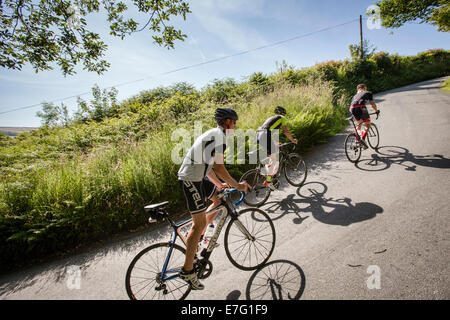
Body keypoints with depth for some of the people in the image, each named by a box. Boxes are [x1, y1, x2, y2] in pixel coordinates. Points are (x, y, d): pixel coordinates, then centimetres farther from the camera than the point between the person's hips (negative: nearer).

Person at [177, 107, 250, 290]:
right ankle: (188, 270, 9)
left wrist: (220, 184, 26)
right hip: (191, 180, -10)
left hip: (190, 177, 10)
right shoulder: (219, 135, -12)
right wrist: (237, 185, -11)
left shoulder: (211, 134, 20)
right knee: (199, 223, -4)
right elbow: (218, 166, -21)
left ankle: (196, 238, 30)